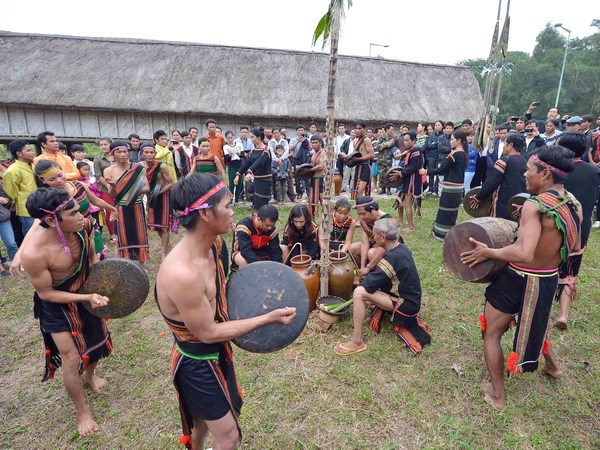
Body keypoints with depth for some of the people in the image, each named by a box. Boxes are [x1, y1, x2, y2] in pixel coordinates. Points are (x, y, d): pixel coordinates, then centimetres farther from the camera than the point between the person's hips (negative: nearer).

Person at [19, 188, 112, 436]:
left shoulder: (83, 225, -22)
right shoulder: (34, 253, -36)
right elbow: (46, 293, -21)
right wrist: (88, 298, -29)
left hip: (87, 292, 5)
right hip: (57, 306, -5)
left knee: (99, 337, 22)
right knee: (72, 360, 1)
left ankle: (90, 374, 56)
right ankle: (82, 410, 28)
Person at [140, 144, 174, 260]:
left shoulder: (161, 166, -20)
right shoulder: (139, 166, -5)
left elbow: (170, 183, -17)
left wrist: (159, 192, -25)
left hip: (163, 196, -5)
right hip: (151, 197, 6)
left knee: (163, 224, 1)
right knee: (155, 223, 15)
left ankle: (164, 251, 11)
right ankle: (166, 244, 37)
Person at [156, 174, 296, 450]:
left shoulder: (212, 244, -10)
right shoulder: (182, 273, -38)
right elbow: (208, 333, -25)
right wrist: (269, 318, -23)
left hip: (214, 354, 8)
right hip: (197, 364, -8)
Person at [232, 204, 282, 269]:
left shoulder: (272, 229, -15)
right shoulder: (244, 226, -29)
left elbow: (275, 251, -13)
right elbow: (246, 250, -37)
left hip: (261, 254, 5)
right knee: (244, 261, -36)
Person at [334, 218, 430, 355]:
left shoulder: (392, 257, -28)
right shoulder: (401, 247, 0)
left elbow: (369, 285, -25)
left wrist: (365, 278, -4)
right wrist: (369, 267, 6)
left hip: (406, 304, -9)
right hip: (411, 298, 10)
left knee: (359, 292, -23)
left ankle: (357, 342, -18)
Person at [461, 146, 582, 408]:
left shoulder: (535, 205, -27)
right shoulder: (574, 205, -2)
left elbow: (523, 254, -38)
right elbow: (574, 248, 11)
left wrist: (488, 252, -24)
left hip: (519, 280, -8)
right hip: (549, 280, 8)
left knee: (492, 334, 11)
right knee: (535, 320, 37)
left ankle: (498, 395, 21)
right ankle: (552, 365, 58)